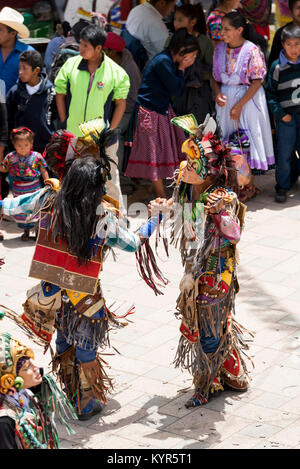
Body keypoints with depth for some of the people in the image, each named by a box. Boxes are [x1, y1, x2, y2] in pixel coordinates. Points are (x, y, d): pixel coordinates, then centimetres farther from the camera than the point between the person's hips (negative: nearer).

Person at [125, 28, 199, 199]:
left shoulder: (170, 62, 7)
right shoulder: (163, 62, -21)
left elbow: (178, 91, 10)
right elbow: (176, 90, -21)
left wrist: (181, 69, -1)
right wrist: (181, 69, -10)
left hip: (164, 111, 9)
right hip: (151, 114, -9)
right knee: (156, 152, 0)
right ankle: (162, 196, 8)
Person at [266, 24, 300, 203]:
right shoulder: (277, 67, -5)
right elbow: (270, 93, -1)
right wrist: (280, 114, -8)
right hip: (286, 116, -2)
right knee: (284, 153, 0)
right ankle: (282, 187, 13)